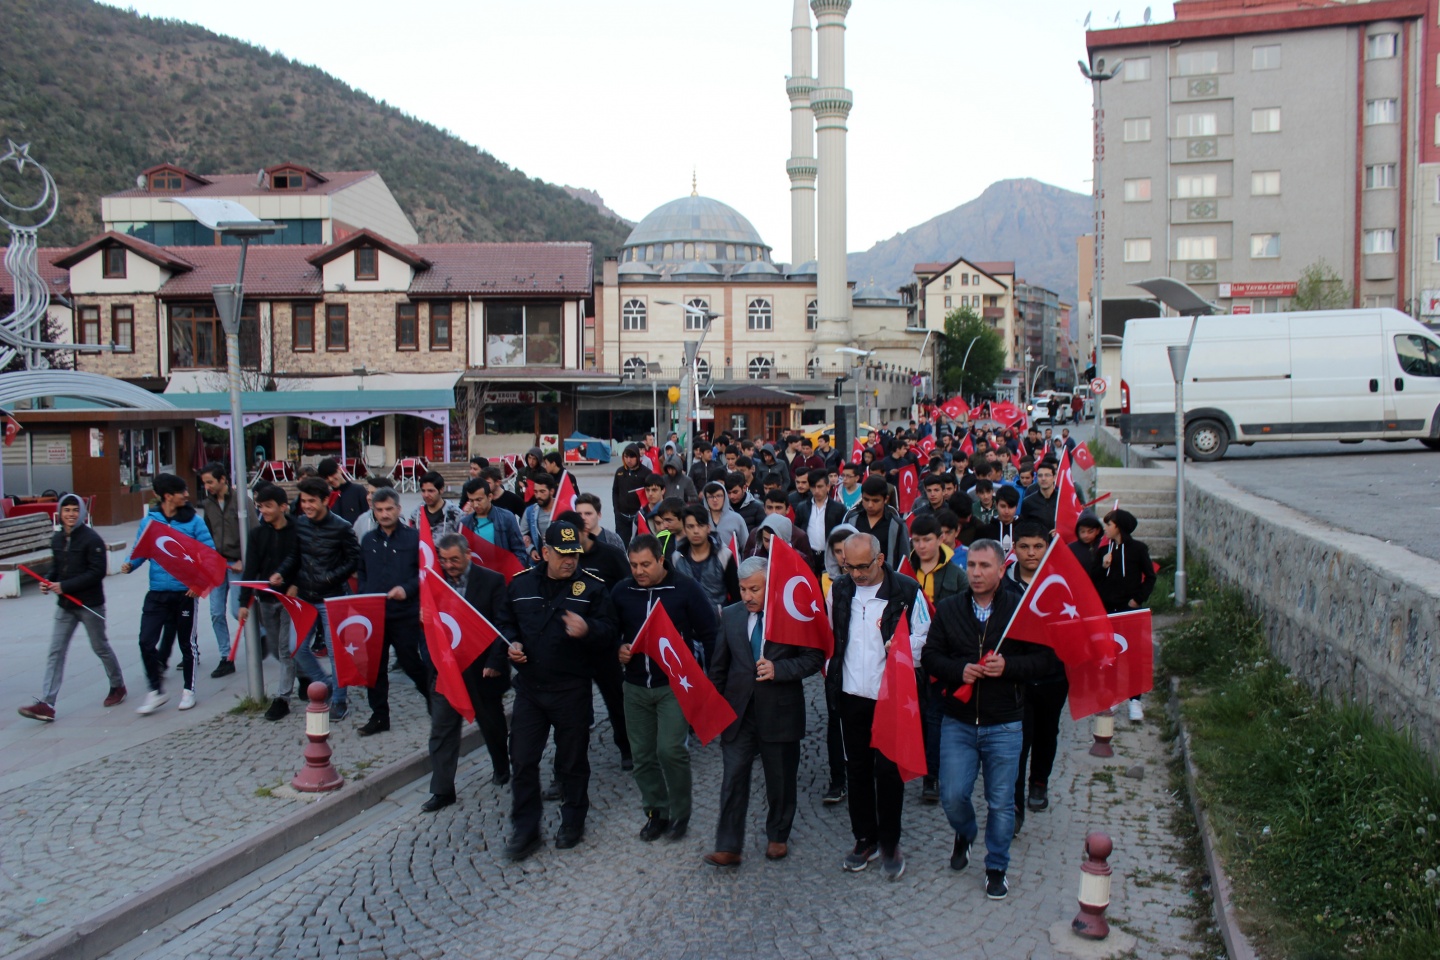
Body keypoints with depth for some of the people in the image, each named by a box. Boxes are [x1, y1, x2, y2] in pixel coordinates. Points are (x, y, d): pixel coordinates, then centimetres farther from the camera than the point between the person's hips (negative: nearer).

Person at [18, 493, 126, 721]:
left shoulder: (92, 539, -15)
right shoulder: (56, 539, 5)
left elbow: (97, 572, -19)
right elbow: (56, 566, 16)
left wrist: (65, 586, -22)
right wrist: (49, 582, -6)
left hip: (90, 604, -5)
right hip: (65, 605, 6)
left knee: (100, 647, 10)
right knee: (56, 651, -1)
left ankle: (118, 686, 31)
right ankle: (46, 704, -3)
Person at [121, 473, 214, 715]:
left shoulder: (193, 521, -4)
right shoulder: (149, 520, 1)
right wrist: (130, 564, -14)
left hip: (185, 592, -1)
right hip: (157, 593, 1)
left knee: (187, 642, 10)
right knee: (146, 642, -5)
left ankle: (189, 690, 25)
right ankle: (156, 691, 11)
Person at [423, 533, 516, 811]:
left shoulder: (492, 581, -9)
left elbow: (504, 624, -11)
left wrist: (495, 661, -19)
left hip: (482, 669, -2)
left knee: (492, 724, 16)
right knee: (442, 730, 2)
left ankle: (502, 768, 40)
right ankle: (442, 790, 11)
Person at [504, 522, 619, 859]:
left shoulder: (591, 587, -4)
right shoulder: (521, 584, 4)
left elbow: (610, 631, -7)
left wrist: (588, 630, -28)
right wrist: (511, 645, -4)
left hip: (572, 690, -2)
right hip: (529, 688, 2)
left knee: (572, 761, 11)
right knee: (522, 761, 5)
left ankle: (573, 823, 30)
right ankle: (525, 830, 18)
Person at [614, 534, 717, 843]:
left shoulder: (685, 588, -9)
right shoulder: (622, 591, 2)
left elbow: (707, 633, -4)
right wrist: (619, 649, -5)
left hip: (675, 685, -4)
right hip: (636, 686, 4)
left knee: (670, 750, -13)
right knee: (643, 755, 9)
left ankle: (680, 814, 7)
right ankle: (656, 811, 26)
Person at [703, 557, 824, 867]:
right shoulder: (730, 615, 3)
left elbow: (814, 658, -8)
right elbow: (719, 666, 9)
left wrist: (778, 669, -21)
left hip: (780, 712, -2)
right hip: (738, 711, 2)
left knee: (781, 780, 13)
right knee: (733, 779, 0)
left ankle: (777, 837, 33)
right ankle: (728, 847, 7)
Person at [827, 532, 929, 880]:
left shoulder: (906, 590, -9)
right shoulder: (839, 590, 5)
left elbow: (922, 637, -4)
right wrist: (832, 672, 6)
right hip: (852, 693, 4)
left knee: (888, 769, 2)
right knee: (857, 768, 12)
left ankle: (889, 843, 18)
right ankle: (865, 838, 26)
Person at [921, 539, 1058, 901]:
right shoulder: (948, 609, 3)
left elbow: (1045, 659, -5)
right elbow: (929, 656, 3)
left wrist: (1008, 666, -21)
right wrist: (958, 670, -15)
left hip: (1004, 725, -2)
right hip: (957, 721, 2)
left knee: (1001, 802, 7)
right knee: (952, 795, 2)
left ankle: (996, 868, 26)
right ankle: (964, 835, 35)